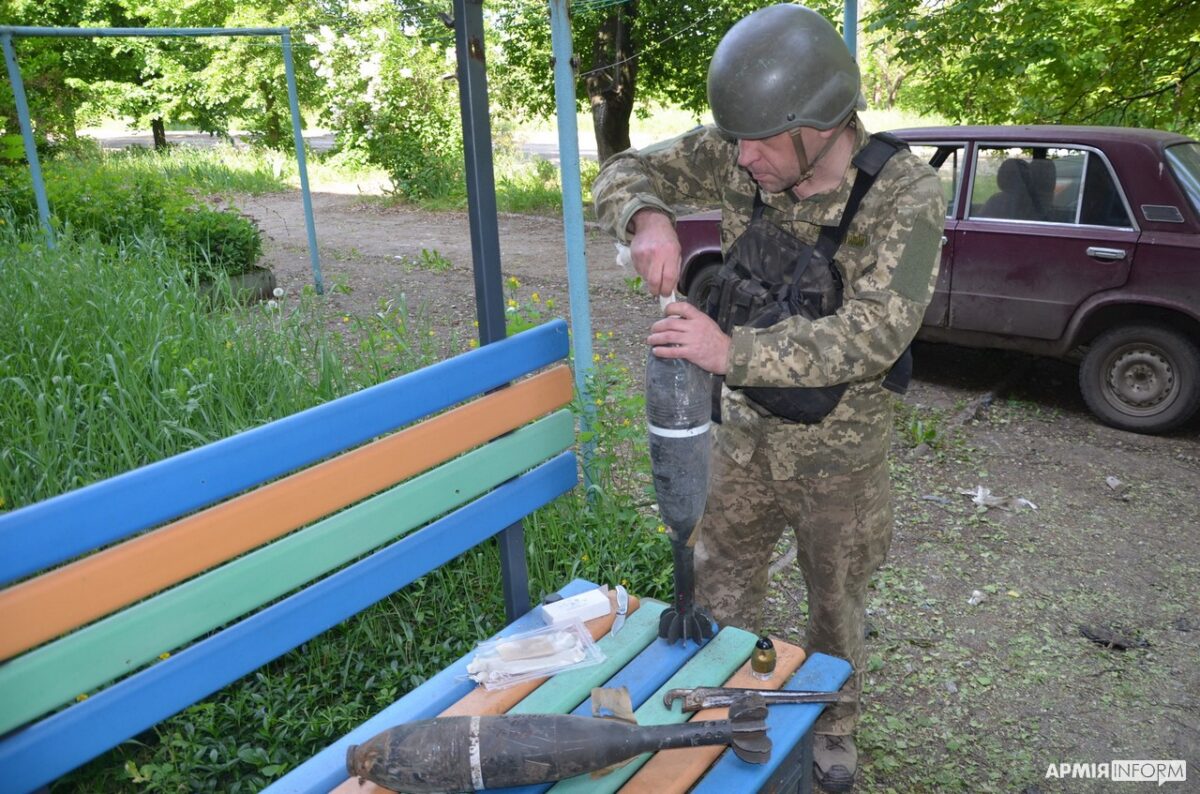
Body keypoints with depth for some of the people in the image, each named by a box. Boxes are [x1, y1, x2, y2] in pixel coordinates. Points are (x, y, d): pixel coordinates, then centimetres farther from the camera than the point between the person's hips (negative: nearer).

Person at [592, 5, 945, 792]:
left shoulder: (906, 192, -25)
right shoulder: (737, 151, -13)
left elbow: (875, 334, -33)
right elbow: (624, 175, -5)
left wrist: (734, 351, -42)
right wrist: (649, 219, -29)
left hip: (839, 440, -3)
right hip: (746, 425, 4)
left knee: (837, 599, 18)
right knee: (722, 580, 18)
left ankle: (833, 727, 45)